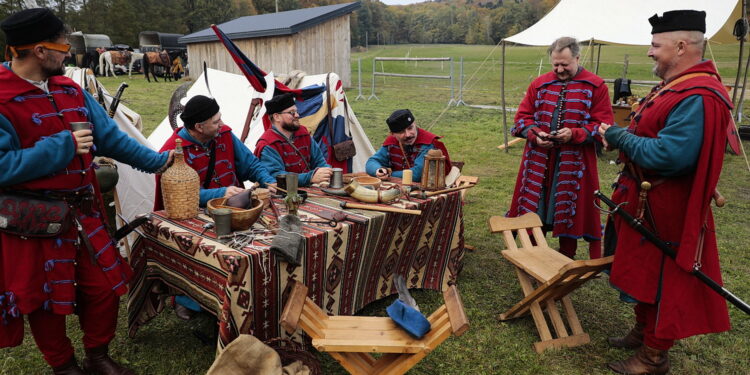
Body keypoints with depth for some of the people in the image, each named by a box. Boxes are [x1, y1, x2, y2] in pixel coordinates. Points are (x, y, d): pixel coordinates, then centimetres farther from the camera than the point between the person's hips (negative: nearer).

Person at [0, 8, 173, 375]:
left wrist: (156, 161, 9)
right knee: (45, 301, 12)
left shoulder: (71, 90, 6)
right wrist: (62, 147, -20)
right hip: (35, 224, -6)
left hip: (84, 215, 6)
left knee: (103, 288, 13)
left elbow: (111, 137, 10)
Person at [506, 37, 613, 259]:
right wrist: (534, 134, -10)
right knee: (535, 209, 10)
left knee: (570, 212, 7)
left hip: (575, 163, -3)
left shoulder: (596, 87, -3)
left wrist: (574, 134, -20)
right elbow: (523, 116, 9)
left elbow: (604, 124, -5)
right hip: (539, 160, 3)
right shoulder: (539, 84, 7)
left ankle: (566, 260, 24)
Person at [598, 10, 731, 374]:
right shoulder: (675, 85, 10)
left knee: (663, 278, 5)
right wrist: (620, 135, 1)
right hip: (645, 201, 10)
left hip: (665, 210, -10)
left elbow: (670, 155, -31)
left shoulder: (697, 96, -25)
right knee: (644, 270, 22)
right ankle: (643, 331, 40)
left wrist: (619, 137, -20)